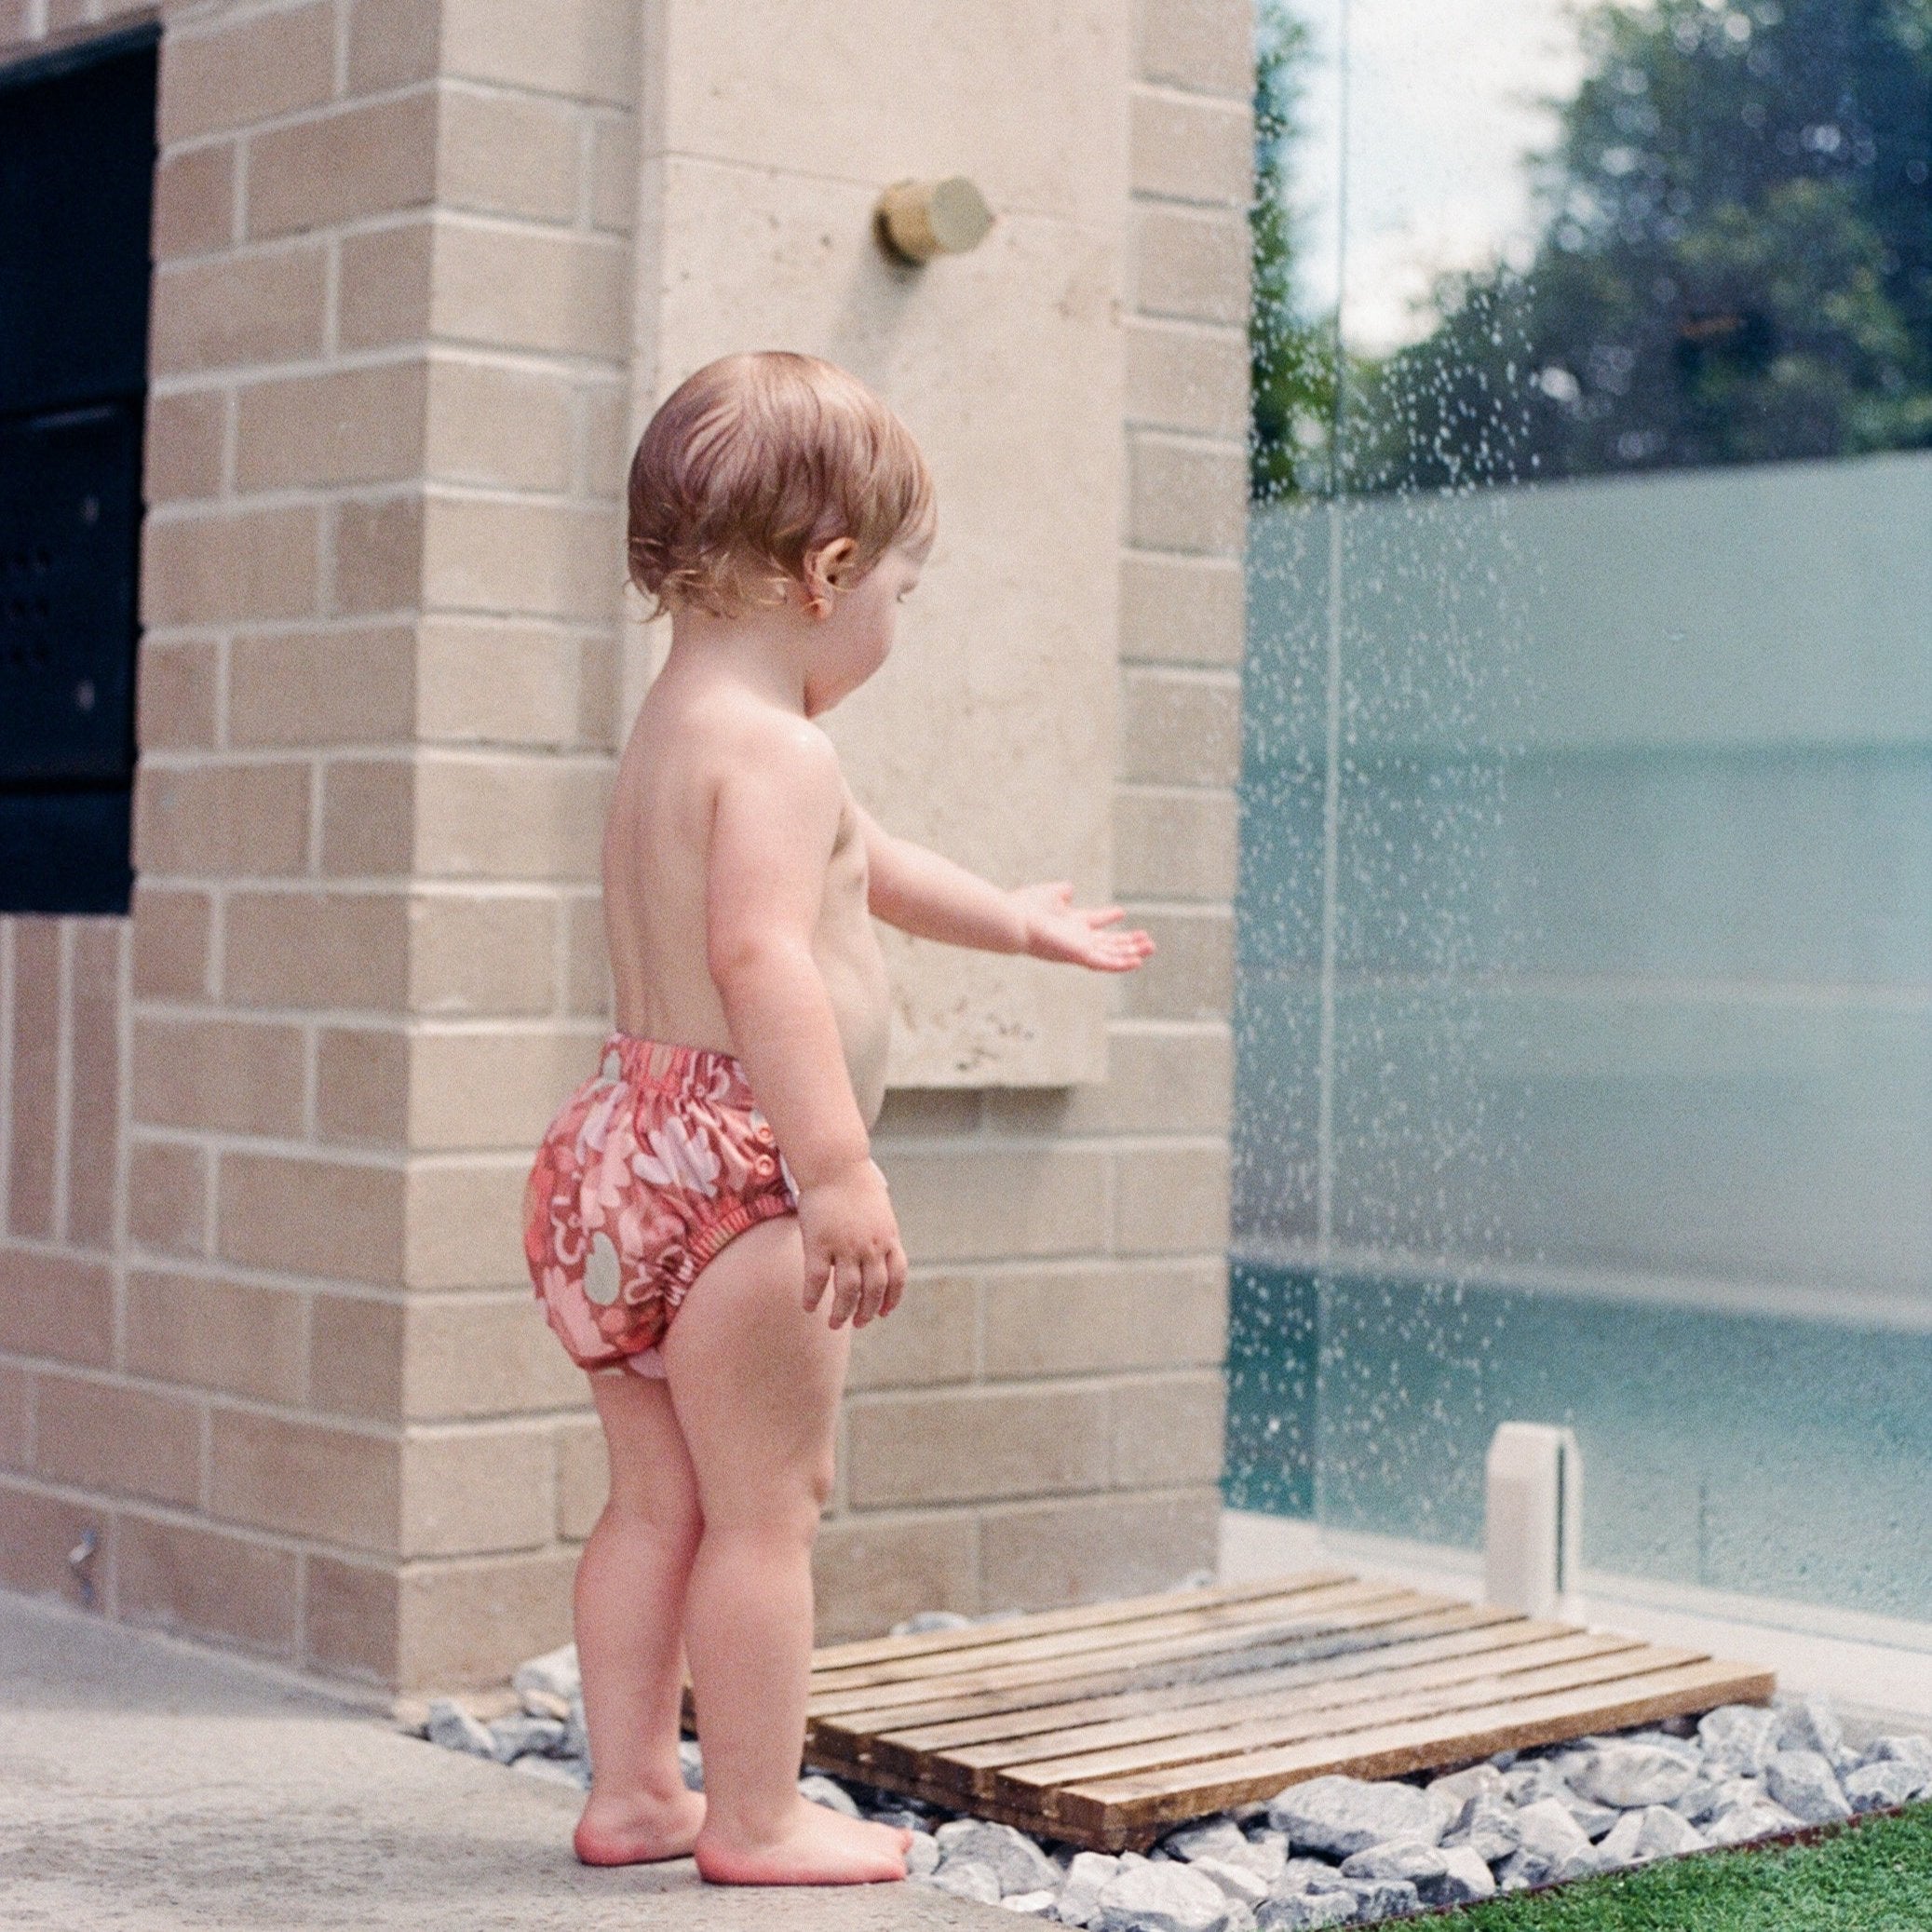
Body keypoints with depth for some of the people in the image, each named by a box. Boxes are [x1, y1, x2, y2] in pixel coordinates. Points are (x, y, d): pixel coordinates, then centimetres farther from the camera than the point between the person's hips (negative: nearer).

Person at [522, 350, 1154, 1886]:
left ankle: (632, 1788, 23)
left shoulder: (674, 731, 18)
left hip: (624, 1149, 10)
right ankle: (756, 1817, 8)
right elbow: (762, 953, -29)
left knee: (657, 1501, 16)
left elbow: (863, 867, 33)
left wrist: (1015, 918, 44)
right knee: (765, 1509, 0)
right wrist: (840, 1169, -33)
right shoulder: (777, 749, -15)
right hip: (731, 1172, -10)